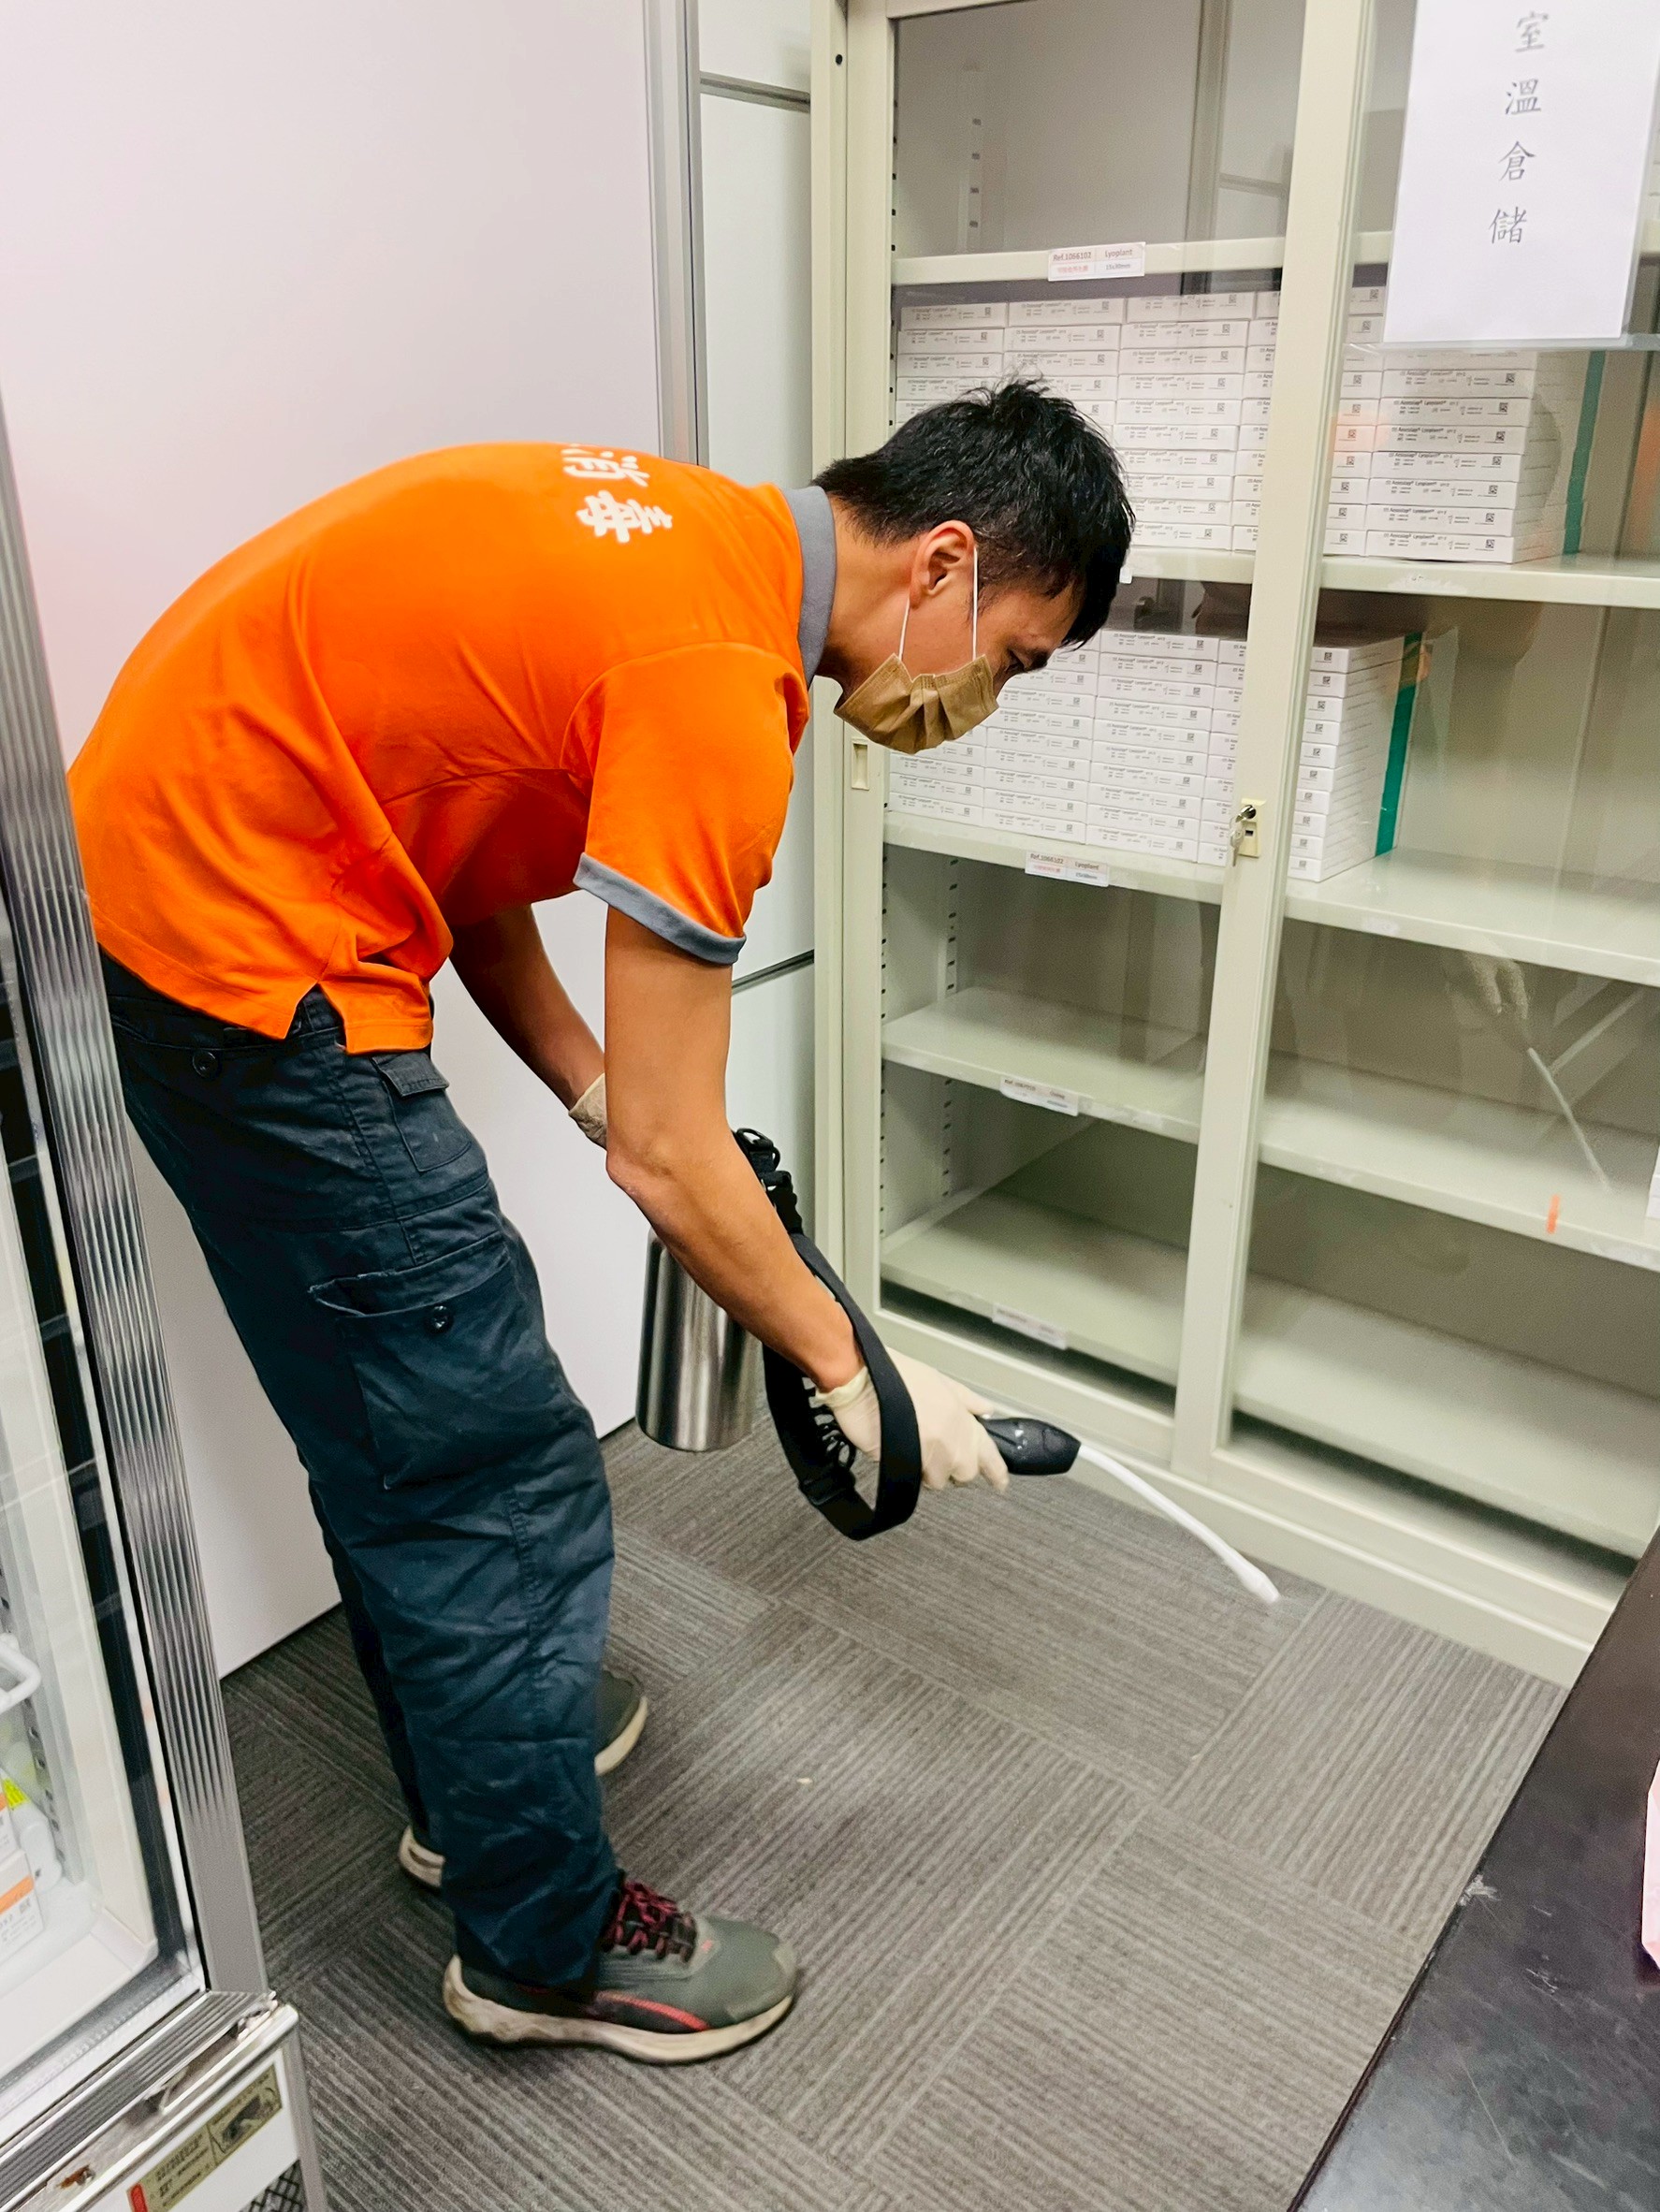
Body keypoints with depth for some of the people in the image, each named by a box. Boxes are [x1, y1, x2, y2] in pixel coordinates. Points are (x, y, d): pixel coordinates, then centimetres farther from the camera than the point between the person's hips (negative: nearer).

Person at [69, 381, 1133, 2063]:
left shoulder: (695, 530, 6)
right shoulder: (719, 678, -23)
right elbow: (669, 1158, -20)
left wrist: (603, 1095, 6)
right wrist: (858, 1379, -6)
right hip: (246, 971, -10)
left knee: (402, 1425, 22)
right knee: (499, 1485, 1)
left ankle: (478, 1766, 43)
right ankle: (546, 1946, 23)